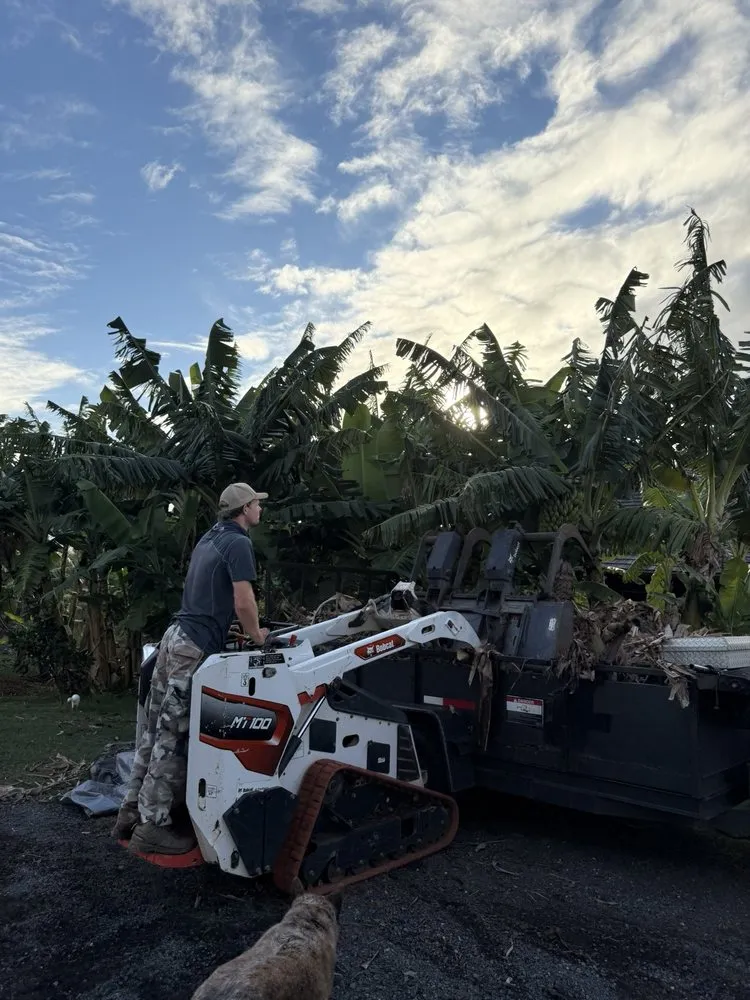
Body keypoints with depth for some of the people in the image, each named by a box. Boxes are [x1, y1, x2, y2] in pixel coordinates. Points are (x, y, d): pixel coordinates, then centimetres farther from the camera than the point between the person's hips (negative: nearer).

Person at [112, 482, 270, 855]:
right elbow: (243, 602, -16)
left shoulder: (211, 537, 18)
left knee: (156, 729, 13)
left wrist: (228, 627, 33)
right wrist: (257, 636, 2)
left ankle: (132, 811, 20)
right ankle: (153, 826, 2)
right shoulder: (238, 542, -11)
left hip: (176, 635, 9)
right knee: (173, 736, -4)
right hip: (195, 646, -9)